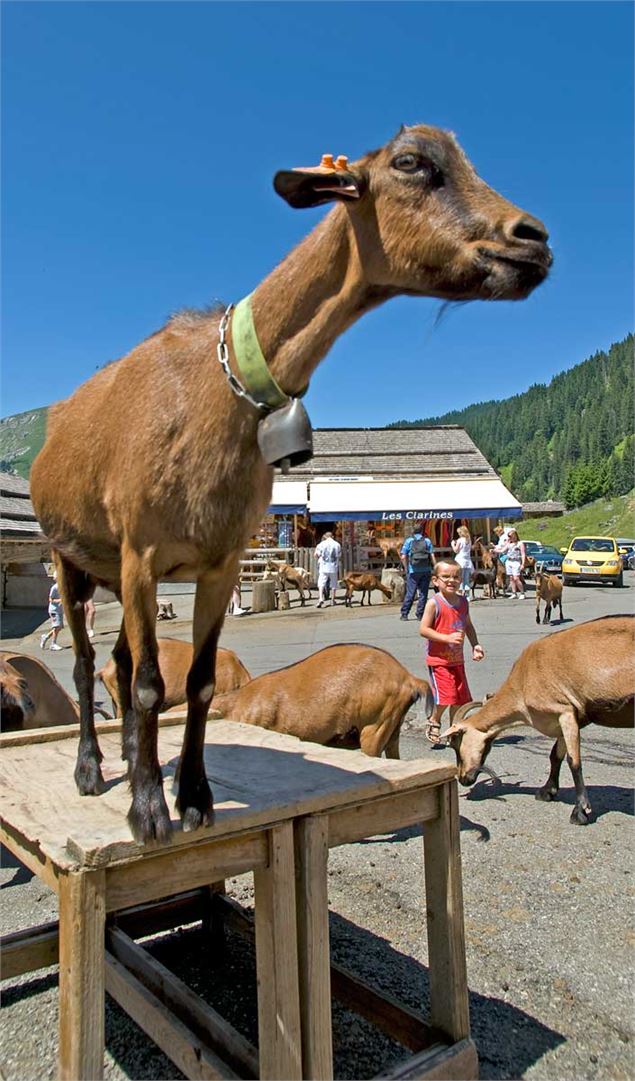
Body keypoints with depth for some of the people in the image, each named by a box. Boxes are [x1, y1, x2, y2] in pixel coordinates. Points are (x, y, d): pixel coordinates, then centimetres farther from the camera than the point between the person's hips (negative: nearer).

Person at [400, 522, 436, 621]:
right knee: (423, 593, 7)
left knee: (410, 593, 4)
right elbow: (432, 556, -1)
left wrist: (406, 568, 6)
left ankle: (404, 614, 6)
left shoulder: (408, 541, 2)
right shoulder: (427, 541, 5)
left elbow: (403, 557, -4)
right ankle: (420, 614, 8)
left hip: (413, 571, 0)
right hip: (426, 571, 1)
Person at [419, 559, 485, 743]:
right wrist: (447, 638, -25)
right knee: (445, 696, -13)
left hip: (457, 660, 7)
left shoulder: (463, 602, 5)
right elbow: (423, 629, -17)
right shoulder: (434, 603, -14)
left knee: (461, 697, 11)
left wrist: (475, 645, 4)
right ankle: (434, 722, 15)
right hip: (439, 660, -6)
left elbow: (468, 626, 18)